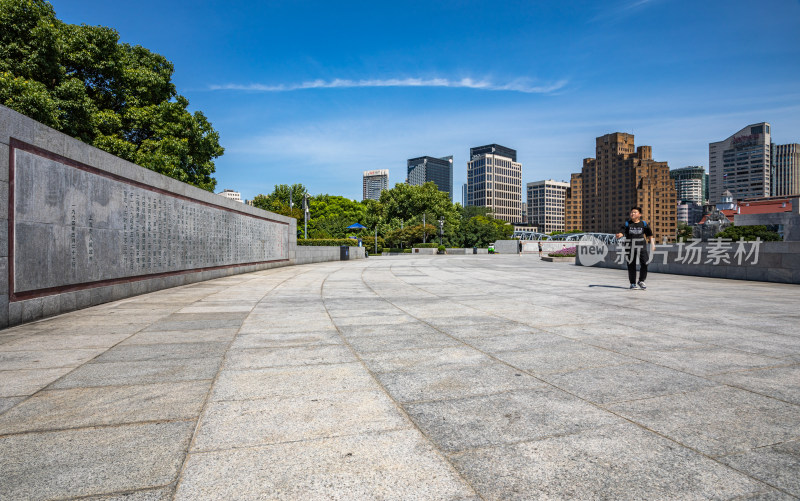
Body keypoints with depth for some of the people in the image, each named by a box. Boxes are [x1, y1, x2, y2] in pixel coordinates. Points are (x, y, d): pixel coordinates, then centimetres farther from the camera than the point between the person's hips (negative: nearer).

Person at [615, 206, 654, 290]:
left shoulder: (643, 223, 4)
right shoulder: (627, 224, 0)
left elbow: (649, 234, 14)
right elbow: (621, 232, -14)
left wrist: (652, 244, 12)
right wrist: (619, 235, -37)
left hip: (641, 246, 1)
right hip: (630, 246, -1)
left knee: (644, 263, -7)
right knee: (631, 265, 3)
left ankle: (641, 281, 14)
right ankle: (632, 283, 18)